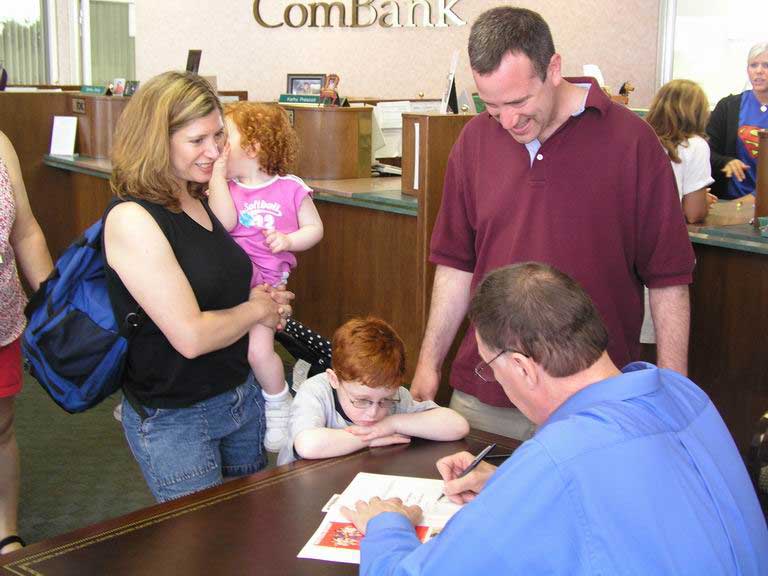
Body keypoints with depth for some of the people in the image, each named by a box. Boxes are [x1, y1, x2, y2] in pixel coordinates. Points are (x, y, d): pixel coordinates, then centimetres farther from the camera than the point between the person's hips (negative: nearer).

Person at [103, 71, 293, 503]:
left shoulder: (201, 201, 2)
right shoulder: (132, 219, -23)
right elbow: (190, 337, -27)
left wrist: (265, 300, -2)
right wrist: (255, 308, -10)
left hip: (243, 394, 8)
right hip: (174, 419, -8)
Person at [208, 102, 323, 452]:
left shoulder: (290, 188, 5)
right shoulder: (224, 187, 10)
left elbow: (314, 228, 9)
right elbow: (223, 223, -8)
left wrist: (289, 240, -10)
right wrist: (218, 175, -5)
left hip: (265, 280, -3)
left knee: (258, 349, -17)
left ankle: (279, 407, 10)